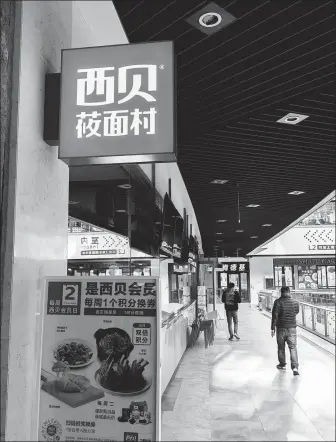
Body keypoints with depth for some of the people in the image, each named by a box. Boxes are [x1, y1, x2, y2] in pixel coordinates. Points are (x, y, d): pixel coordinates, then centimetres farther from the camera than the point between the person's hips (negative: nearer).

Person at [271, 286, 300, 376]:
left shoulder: (278, 302, -11)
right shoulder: (295, 302, -2)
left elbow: (275, 316, -11)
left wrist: (272, 328, -6)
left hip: (281, 328, -1)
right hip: (292, 328, 1)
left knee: (281, 347, 14)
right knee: (293, 347, 3)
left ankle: (282, 364, 27)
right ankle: (295, 367, -10)